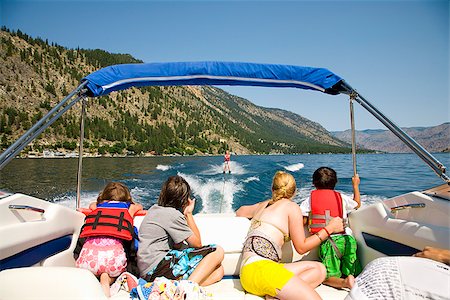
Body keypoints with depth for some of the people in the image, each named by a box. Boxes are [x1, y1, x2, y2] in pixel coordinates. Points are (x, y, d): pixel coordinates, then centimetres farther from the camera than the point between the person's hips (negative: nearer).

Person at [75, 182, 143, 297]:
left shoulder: (97, 206, 28)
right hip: (113, 250, -2)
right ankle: (107, 279, -1)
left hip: (90, 249, 2)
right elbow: (139, 206, 50)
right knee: (116, 271, 33)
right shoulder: (129, 208, 24)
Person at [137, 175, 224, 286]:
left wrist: (185, 214, 11)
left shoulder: (154, 209, 15)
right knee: (218, 252, -10)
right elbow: (197, 243, -2)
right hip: (159, 267, -9)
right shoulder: (172, 214, -12)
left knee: (218, 271, 2)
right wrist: (189, 213, 4)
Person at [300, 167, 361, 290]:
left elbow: (302, 221, 4)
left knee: (327, 278, 4)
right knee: (355, 276, 10)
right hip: (347, 239, 3)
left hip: (329, 241, -2)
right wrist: (355, 185, 45)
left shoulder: (310, 200, 9)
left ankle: (344, 282, -27)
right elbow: (357, 204, 35)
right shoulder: (341, 197, 15)